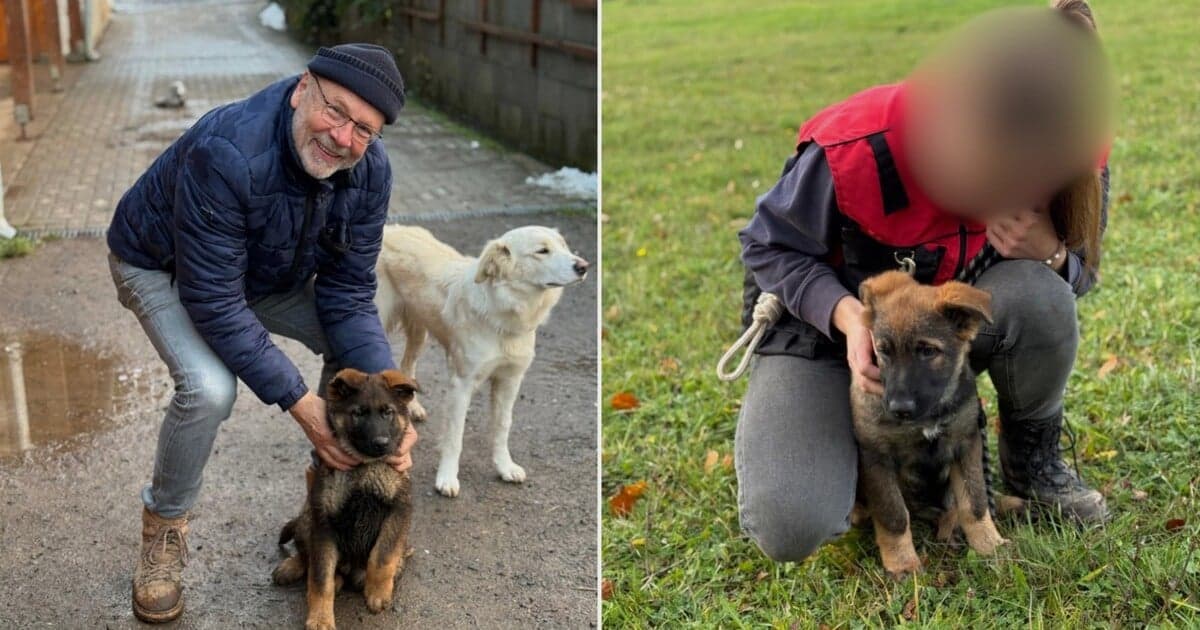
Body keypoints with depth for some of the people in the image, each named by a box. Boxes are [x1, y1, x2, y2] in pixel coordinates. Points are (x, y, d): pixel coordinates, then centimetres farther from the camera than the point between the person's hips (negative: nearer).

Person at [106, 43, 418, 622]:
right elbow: (212, 301, -37)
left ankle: (335, 473, 15)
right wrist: (300, 401, -38)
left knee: (365, 350, -11)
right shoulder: (228, 152, -41)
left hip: (270, 271, 6)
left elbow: (348, 295, -17)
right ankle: (164, 527, -1)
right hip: (162, 267, -5)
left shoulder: (370, 171, -22)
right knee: (210, 389, -29)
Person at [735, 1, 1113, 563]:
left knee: (1042, 296, -33)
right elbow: (770, 247, -16)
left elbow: (1080, 273, -2)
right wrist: (847, 315, -36)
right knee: (789, 529, -25)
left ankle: (1033, 460, -3)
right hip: (825, 320, -3)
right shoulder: (858, 150, -32)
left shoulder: (1073, 159, -19)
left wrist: (1049, 252, -29)